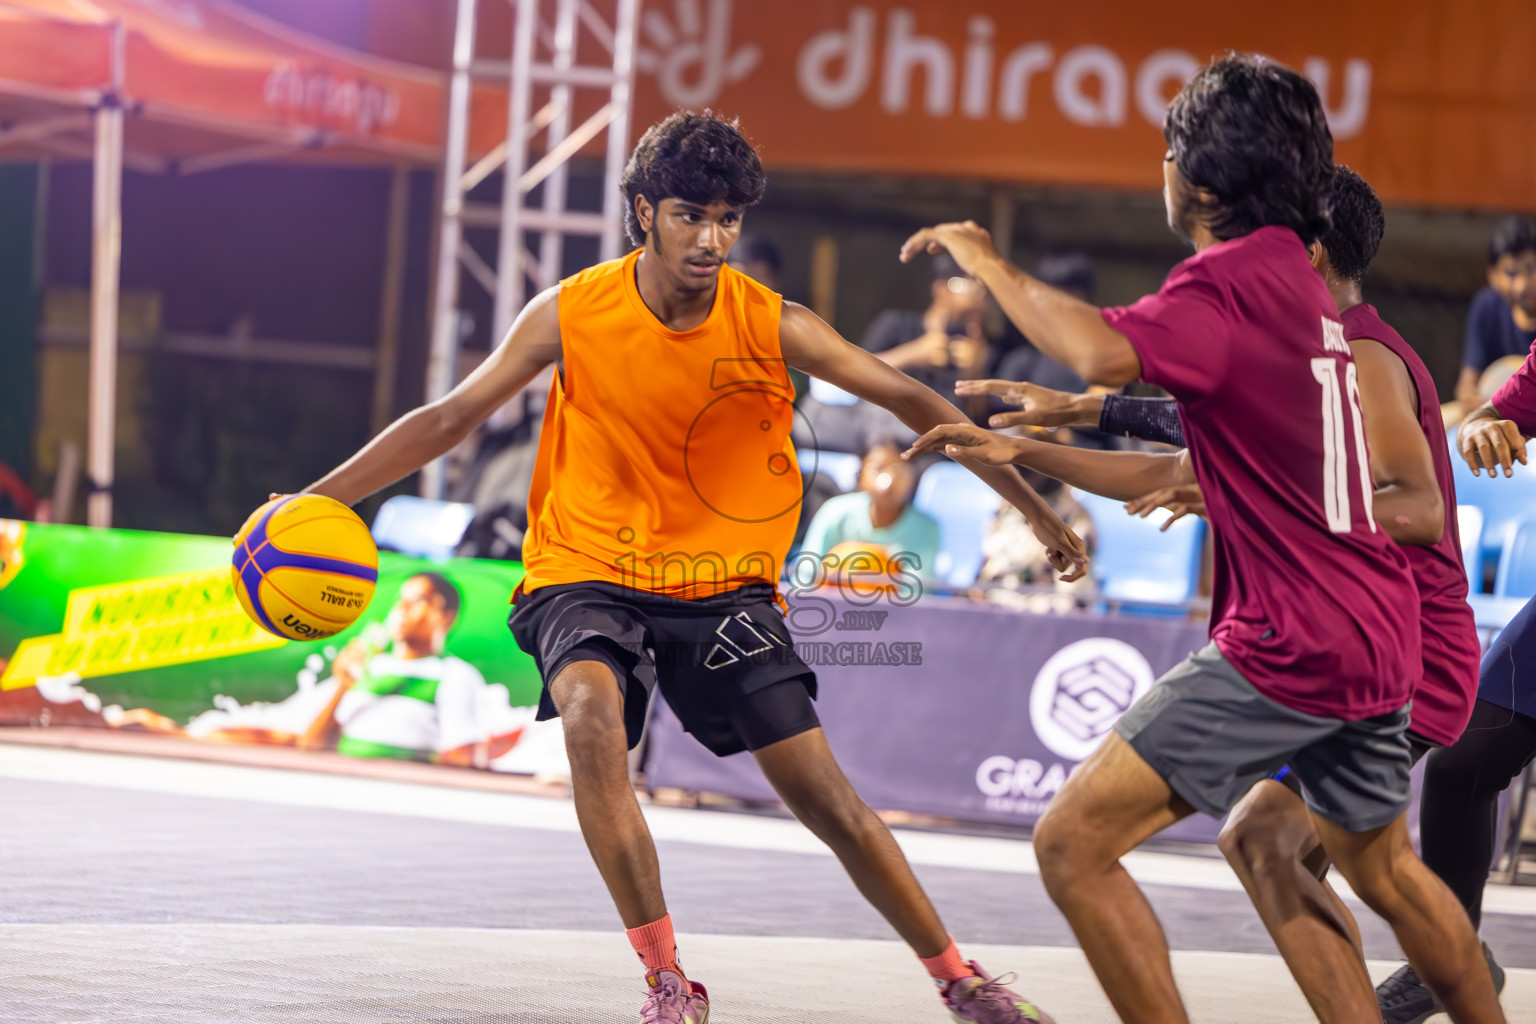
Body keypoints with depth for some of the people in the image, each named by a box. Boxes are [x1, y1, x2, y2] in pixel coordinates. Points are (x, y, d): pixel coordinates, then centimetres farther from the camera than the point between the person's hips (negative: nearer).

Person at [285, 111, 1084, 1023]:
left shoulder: (773, 326, -10)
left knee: (824, 792, -5)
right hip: (592, 574, -1)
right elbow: (449, 419, -2)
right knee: (590, 714, -33)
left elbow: (916, 404, -2)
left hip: (723, 587, 1)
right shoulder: (573, 314, -10)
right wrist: (314, 500, -8)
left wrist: (1037, 512, -1)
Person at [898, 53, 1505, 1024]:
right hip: (1380, 641, 10)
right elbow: (1187, 472, 22)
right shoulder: (1302, 289, 17)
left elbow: (1104, 353, -33)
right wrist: (1024, 452, 21)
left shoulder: (1238, 278, -13)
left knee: (1074, 842, -9)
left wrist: (990, 264, -17)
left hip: (1289, 650, -10)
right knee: (1380, 864, 30)